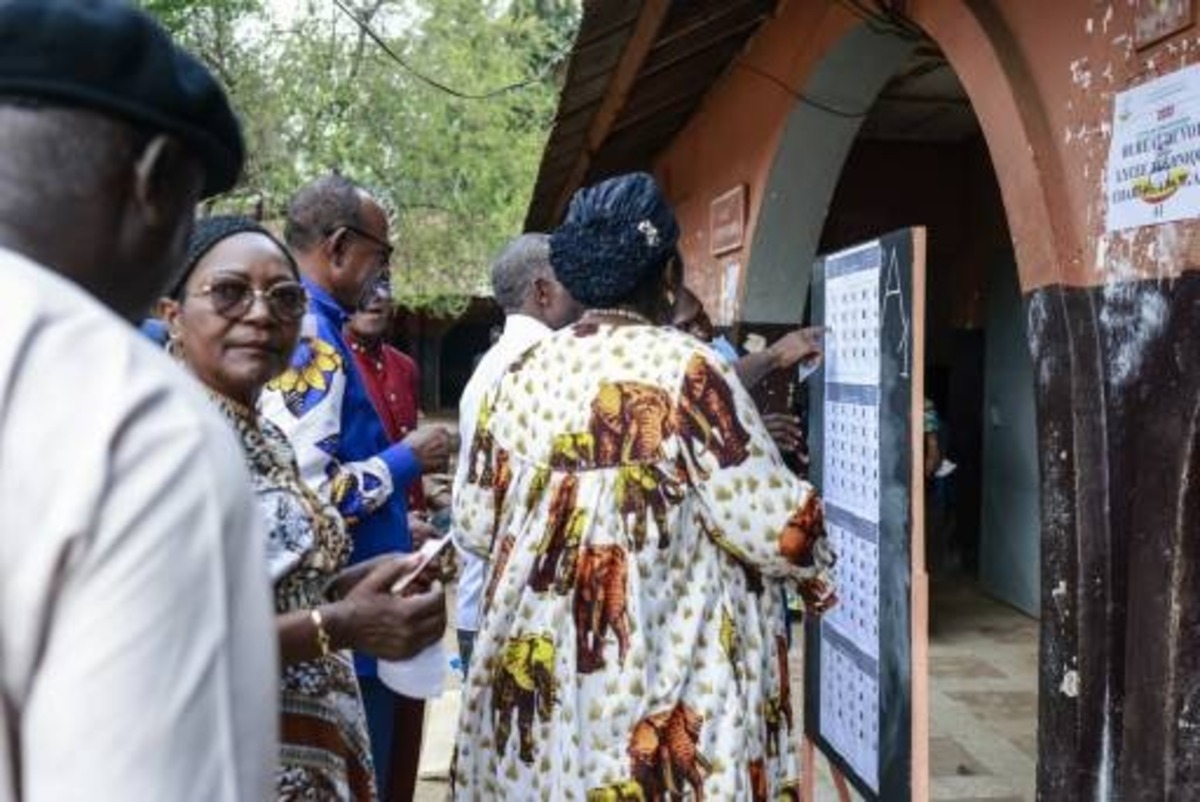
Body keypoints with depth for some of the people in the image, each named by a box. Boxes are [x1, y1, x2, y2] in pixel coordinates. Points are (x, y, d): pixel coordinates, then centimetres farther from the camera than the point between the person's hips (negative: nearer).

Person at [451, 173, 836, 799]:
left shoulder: (519, 376, 2)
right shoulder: (687, 371, -14)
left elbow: (474, 524, 8)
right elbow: (774, 525, -14)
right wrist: (816, 564, 7)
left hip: (534, 676, 6)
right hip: (660, 689, -5)